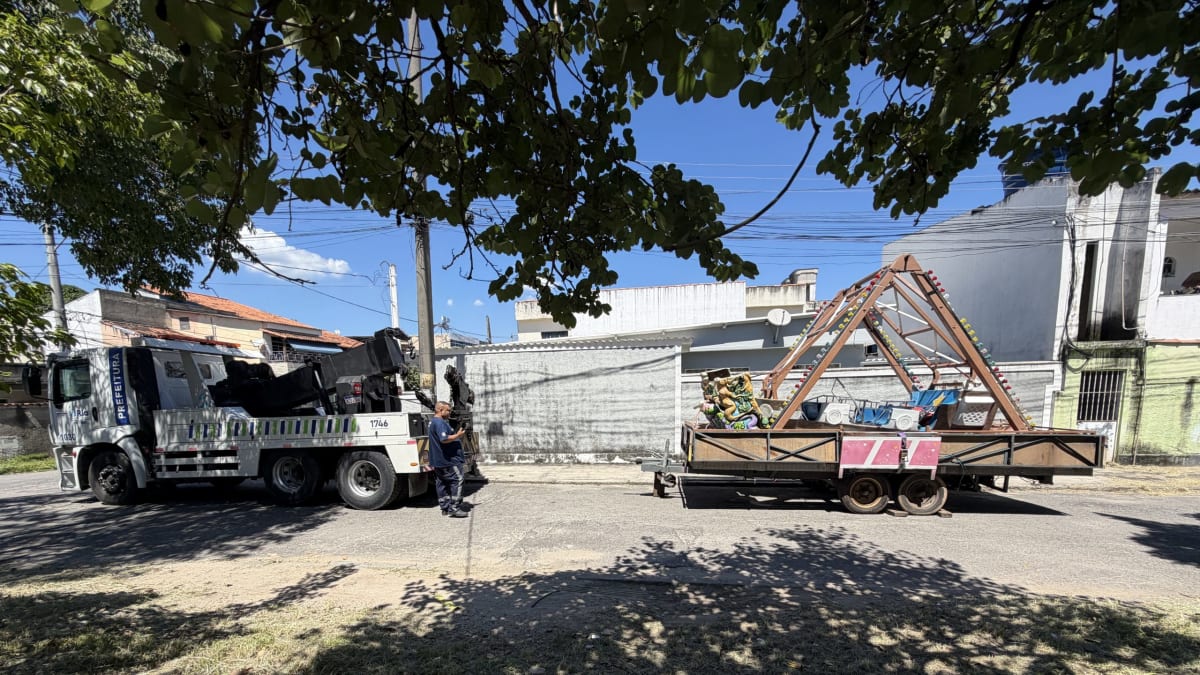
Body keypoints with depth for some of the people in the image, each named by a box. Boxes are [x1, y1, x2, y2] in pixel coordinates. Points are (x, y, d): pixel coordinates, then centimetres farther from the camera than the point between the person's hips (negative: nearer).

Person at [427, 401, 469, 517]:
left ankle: (445, 508, 19)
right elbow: (444, 439, -28)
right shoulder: (440, 423, -18)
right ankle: (454, 508, -8)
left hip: (438, 460, 11)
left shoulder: (432, 422, 18)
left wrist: (456, 434, 15)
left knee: (442, 483, 12)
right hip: (448, 459, -11)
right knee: (457, 481, -8)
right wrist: (458, 435, -17)